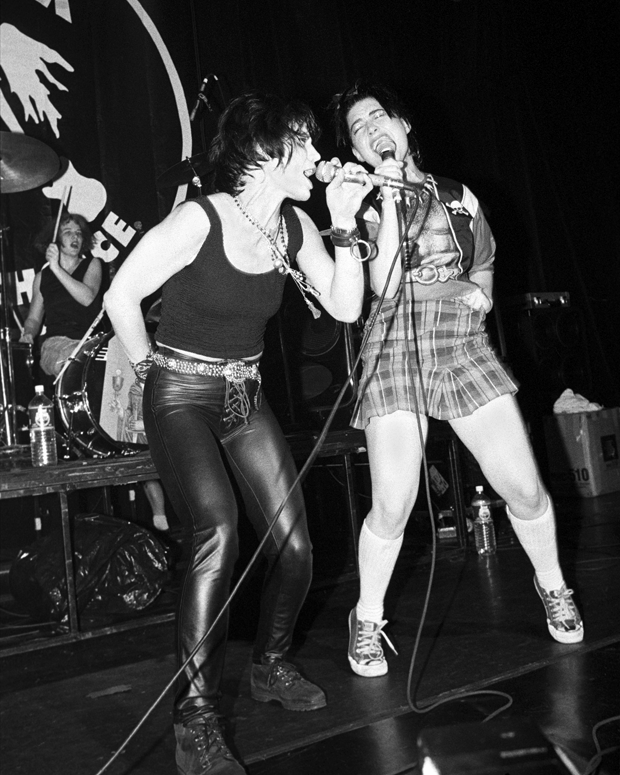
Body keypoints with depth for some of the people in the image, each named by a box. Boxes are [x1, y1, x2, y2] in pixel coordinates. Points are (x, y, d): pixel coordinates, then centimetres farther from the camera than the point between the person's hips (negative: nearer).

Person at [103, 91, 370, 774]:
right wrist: (149, 368, -2)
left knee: (292, 543, -2)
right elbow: (121, 294, -11)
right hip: (181, 395, -6)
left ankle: (271, 667, 25)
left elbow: (345, 307, 0)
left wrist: (345, 226, -8)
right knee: (218, 533, -27)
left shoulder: (294, 226, 3)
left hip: (246, 396, 6)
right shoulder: (200, 218, -17)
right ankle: (196, 720, -16)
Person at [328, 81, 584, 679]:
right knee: (392, 505, -13)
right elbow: (383, 285, -9)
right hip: (395, 353, -3)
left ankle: (552, 586, 29)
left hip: (464, 347, 3)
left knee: (524, 487, 0)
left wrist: (481, 291, 7)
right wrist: (389, 201, -9)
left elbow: (484, 267, 28)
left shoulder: (459, 197, 16)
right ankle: (367, 620, 12)